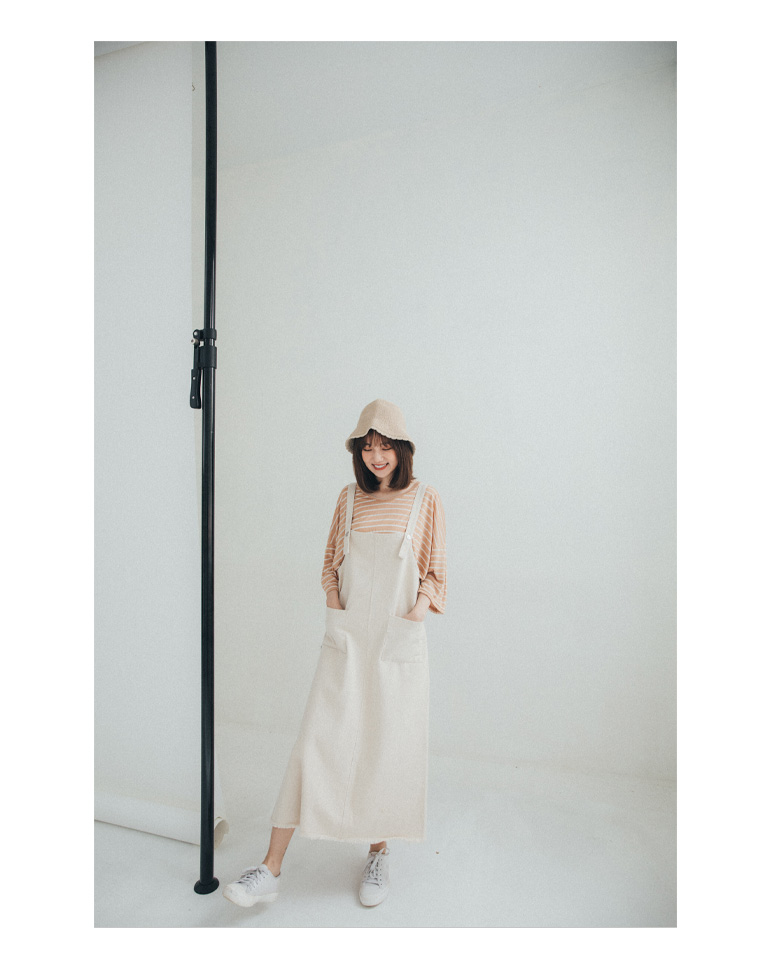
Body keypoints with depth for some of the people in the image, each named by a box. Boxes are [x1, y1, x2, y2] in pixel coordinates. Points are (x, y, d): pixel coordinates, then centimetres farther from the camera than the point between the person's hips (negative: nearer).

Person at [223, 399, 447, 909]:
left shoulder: (425, 499, -1)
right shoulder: (349, 498, 6)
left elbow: (436, 570, 6)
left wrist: (422, 604, -10)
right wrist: (334, 602, 0)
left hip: (400, 642, -1)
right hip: (347, 638, 2)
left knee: (391, 749, 10)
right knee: (316, 742, 1)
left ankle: (379, 854, 34)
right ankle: (271, 869, 13)